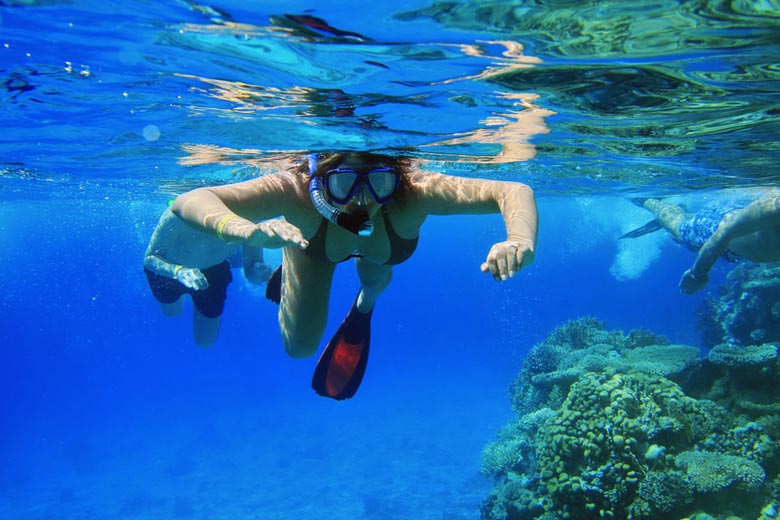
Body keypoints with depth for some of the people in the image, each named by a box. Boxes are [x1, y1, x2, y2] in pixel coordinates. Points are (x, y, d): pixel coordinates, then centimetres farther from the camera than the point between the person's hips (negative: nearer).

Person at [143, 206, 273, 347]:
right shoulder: (177, 217, -44)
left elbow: (251, 272, -27)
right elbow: (149, 258, -35)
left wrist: (259, 273, -53)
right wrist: (178, 271, -56)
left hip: (213, 271, 1)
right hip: (168, 269, 0)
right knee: (171, 312, 31)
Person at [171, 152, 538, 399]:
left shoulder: (414, 193, -45)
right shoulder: (296, 191, -46)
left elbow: (515, 191, -48)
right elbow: (187, 202, -52)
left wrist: (520, 241, -69)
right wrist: (247, 230, -73)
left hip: (383, 244, 1)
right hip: (311, 238, 0)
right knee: (300, 346, 10)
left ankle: (364, 305, 55)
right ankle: (287, 276, 37)